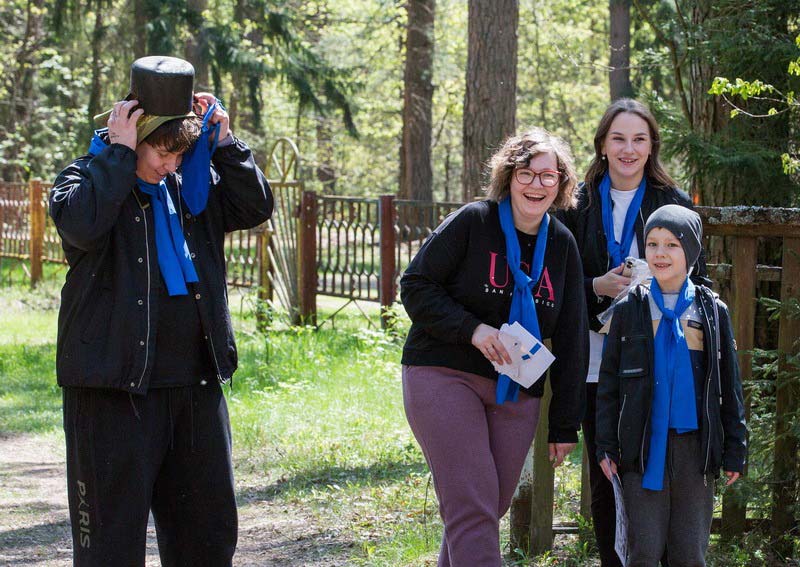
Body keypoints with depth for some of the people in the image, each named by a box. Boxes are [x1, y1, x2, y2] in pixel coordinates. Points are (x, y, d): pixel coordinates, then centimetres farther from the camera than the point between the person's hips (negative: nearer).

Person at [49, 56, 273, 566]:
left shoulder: (194, 184, 12)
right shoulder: (87, 178, -4)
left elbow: (256, 207, 5)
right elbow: (82, 224, -24)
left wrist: (225, 142, -2)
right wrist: (119, 152, -19)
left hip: (196, 386, 6)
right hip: (114, 389, -5)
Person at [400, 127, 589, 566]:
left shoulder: (562, 245, 8)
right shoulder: (472, 222, -6)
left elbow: (571, 339, 10)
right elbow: (415, 287, -6)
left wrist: (565, 425, 8)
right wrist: (472, 329, -19)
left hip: (516, 393, 5)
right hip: (444, 377, -5)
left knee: (490, 510, 7)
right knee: (471, 510, -15)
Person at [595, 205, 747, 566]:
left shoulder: (712, 311, 5)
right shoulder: (630, 310, 3)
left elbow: (729, 385, 8)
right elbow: (609, 383, 5)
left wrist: (734, 449, 5)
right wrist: (606, 445, -1)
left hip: (695, 445, 1)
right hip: (644, 446, -1)